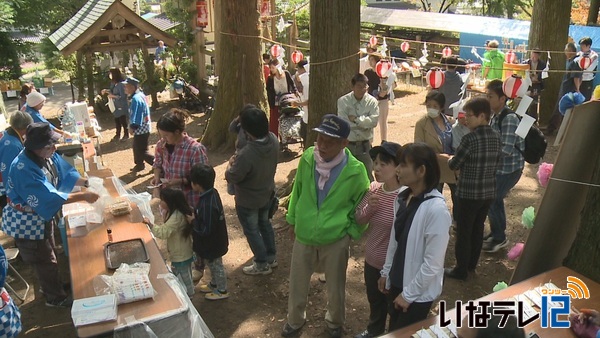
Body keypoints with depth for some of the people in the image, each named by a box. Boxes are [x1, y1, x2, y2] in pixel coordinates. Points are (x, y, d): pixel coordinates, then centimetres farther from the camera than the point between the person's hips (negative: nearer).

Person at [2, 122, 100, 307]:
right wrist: (83, 196, -38)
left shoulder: (47, 155, -11)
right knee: (44, 260, 9)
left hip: (43, 215, 8)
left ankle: (53, 285, 49)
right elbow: (48, 196, -38)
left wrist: (87, 182, -13)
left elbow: (65, 174, 2)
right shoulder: (24, 169, -35)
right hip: (27, 222, -8)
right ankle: (56, 297, 29)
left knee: (48, 253, 26)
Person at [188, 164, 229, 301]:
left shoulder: (207, 205, -38)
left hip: (213, 244, -9)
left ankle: (222, 291, 37)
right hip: (213, 241, 9)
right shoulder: (212, 193, -9)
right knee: (212, 264, 29)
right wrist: (195, 214, 0)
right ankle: (214, 284, 51)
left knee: (216, 265, 15)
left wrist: (193, 220, -21)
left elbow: (206, 230, -31)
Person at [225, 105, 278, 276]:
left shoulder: (246, 155, -39)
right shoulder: (273, 140, -18)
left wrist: (231, 164, -3)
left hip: (248, 201, -6)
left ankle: (262, 264, 35)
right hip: (267, 193, 6)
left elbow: (232, 178, -22)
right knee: (265, 223, 28)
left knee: (252, 231, 17)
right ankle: (272, 256, 45)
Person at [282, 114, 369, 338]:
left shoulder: (355, 170, -20)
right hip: (304, 236, 2)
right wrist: (292, 219, 11)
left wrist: (352, 232, -3)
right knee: (297, 283, 19)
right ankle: (295, 320, 48)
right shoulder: (307, 158, -13)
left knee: (335, 287, 19)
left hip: (336, 240, -2)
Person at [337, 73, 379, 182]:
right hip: (347, 143, 0)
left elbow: (374, 121, -15)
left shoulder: (372, 101, -3)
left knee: (367, 175, 7)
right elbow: (343, 123, -15)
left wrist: (356, 119, -16)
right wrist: (364, 124, -13)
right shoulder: (343, 101, -6)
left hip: (365, 144, 0)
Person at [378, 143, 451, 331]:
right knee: (394, 331, 22)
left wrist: (409, 294, -14)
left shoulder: (436, 209, -26)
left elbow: (433, 263, -22)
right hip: (398, 281, 6)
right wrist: (386, 272, 12)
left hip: (419, 291, -6)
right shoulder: (403, 196, -5)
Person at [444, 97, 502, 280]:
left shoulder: (470, 138, -20)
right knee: (478, 229, 20)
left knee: (463, 232, 6)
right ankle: (472, 264, 34)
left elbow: (454, 165, -13)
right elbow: (496, 163, 12)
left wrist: (450, 159, 8)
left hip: (469, 193, -7)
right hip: (489, 192, 7)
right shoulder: (496, 137, 1)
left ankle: (461, 270, 17)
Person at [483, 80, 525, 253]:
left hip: (510, 168, -8)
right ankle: (497, 232, 36)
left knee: (491, 200, -2)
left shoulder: (509, 118, -24)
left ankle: (500, 238, 16)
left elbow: (506, 149, -28)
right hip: (500, 167, 8)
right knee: (495, 199, 18)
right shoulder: (496, 116, 3)